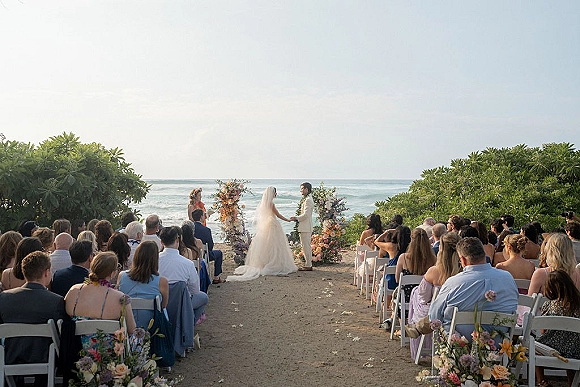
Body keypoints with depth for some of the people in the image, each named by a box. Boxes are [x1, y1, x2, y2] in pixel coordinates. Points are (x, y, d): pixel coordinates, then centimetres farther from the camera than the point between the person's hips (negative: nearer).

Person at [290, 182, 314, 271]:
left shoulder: (308, 200, -16)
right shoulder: (307, 199, 17)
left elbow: (306, 215, -21)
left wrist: (296, 218, -9)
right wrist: (297, 218, 11)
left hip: (305, 227, -11)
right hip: (306, 227, 11)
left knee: (306, 246, -6)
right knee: (307, 246, 14)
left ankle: (308, 265, -2)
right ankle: (308, 264, 21)